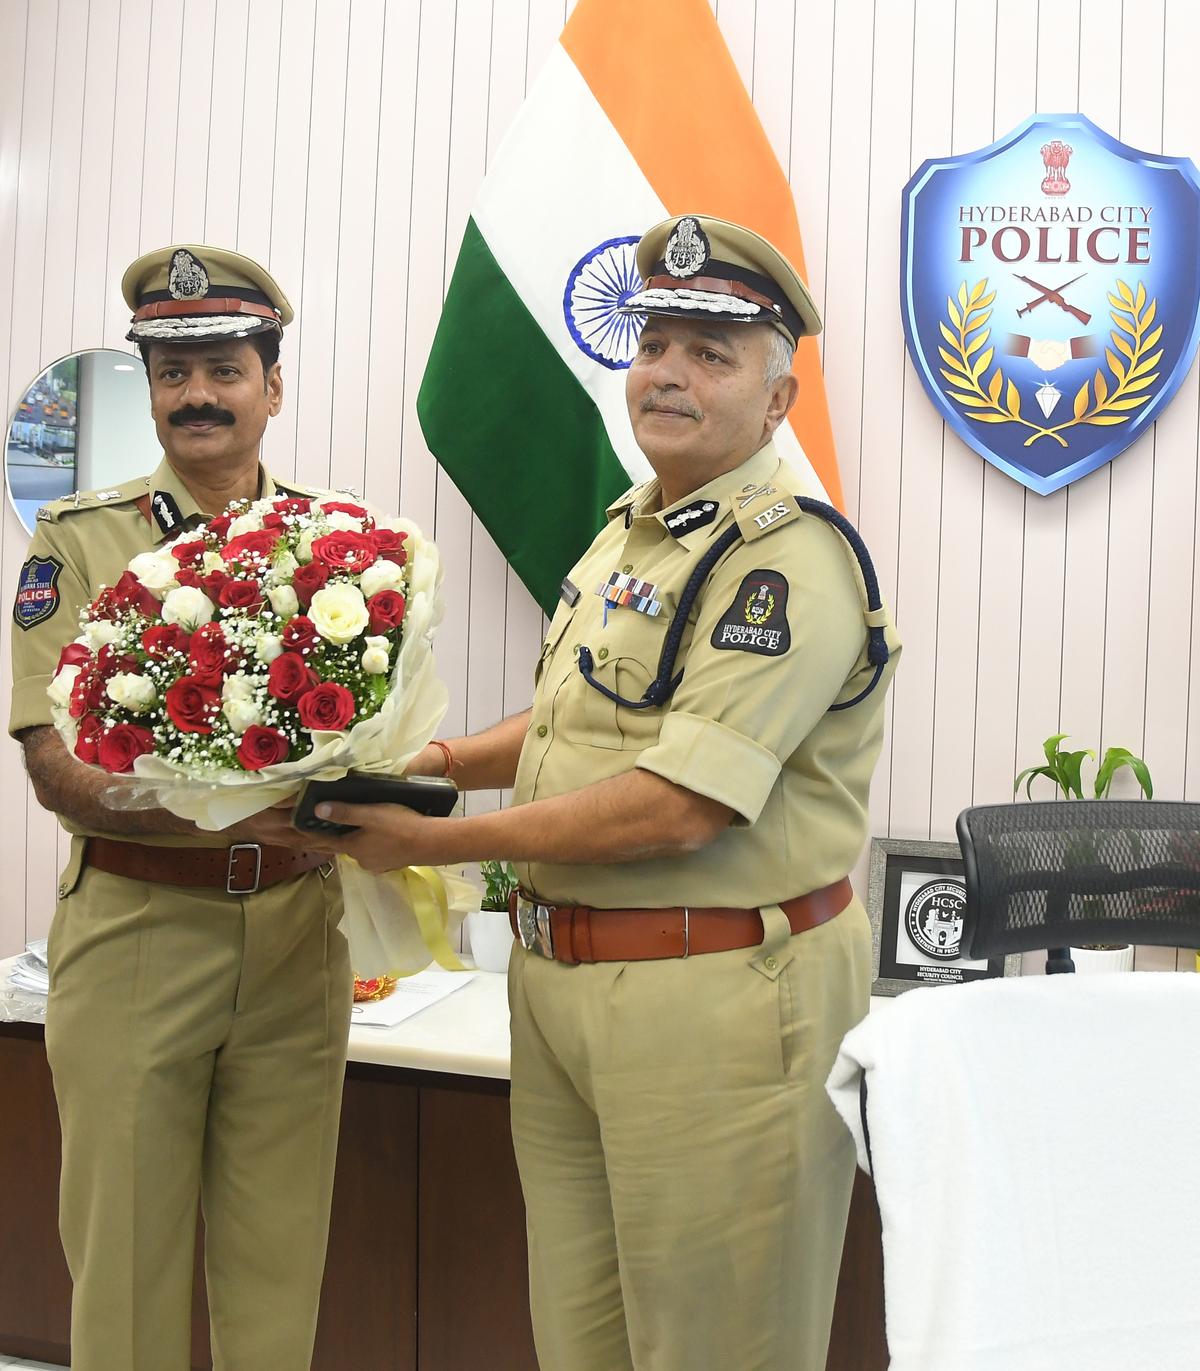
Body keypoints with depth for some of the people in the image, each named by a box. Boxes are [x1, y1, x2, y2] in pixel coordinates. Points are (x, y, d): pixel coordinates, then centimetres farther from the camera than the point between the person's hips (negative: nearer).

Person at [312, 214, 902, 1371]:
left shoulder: (788, 560, -17)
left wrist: (439, 841, -16)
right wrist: (446, 758, 6)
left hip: (719, 999, -8)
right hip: (561, 980, 9)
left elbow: (677, 806, -24)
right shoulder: (630, 529, 13)